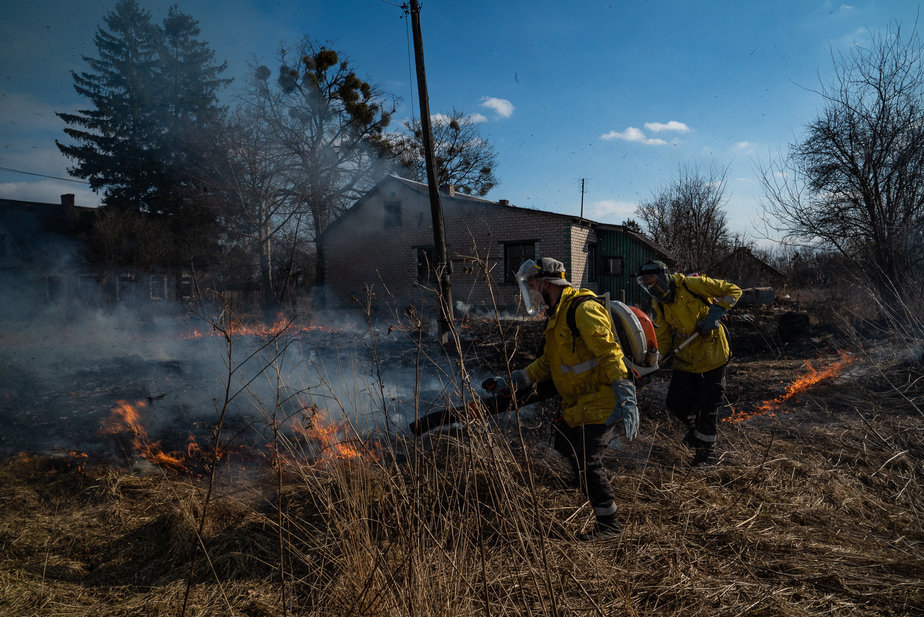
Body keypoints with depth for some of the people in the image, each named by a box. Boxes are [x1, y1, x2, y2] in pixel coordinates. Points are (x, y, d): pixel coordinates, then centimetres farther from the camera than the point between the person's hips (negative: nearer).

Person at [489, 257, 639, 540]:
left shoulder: (583, 309, -20)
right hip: (578, 402, 10)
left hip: (600, 400, -10)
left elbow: (610, 354, -27)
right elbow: (546, 363, 16)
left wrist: (627, 400, -32)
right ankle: (592, 482, 44)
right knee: (565, 443, 21)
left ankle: (608, 524, 13)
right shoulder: (558, 315, 13)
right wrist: (512, 381, 9)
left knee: (587, 463, -5)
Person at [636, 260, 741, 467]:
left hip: (712, 354, -5)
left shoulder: (692, 285, -16)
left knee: (707, 407, 2)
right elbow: (663, 336, 6)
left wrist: (715, 312, -23)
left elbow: (733, 290, -11)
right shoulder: (659, 305, 2)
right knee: (675, 403, 4)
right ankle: (694, 427, 36)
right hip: (685, 358, 5)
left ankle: (705, 451, 21)